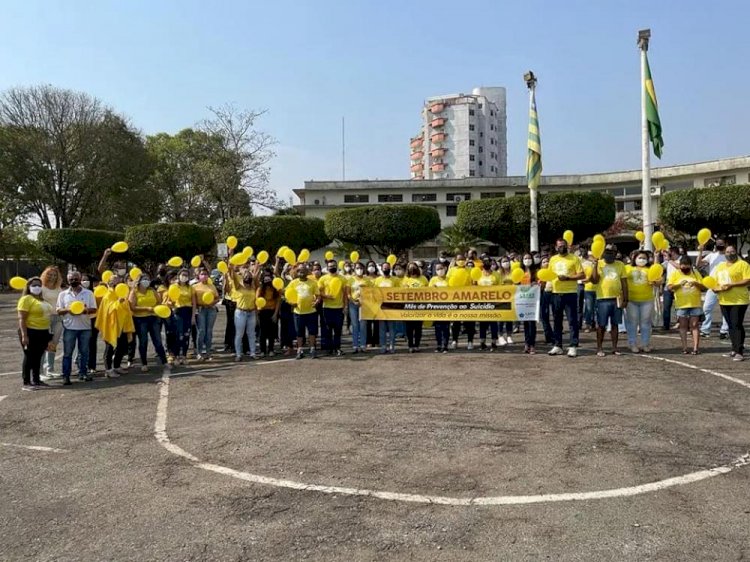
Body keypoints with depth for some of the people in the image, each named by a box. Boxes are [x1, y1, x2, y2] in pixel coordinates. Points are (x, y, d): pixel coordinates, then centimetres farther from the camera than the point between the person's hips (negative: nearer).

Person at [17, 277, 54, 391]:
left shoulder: (41, 299, 16)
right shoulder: (26, 299, -10)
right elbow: (21, 319, -16)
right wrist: (24, 335, -22)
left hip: (42, 332, 8)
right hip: (31, 332, -8)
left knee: (38, 357, 14)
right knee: (29, 357, -3)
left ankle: (37, 380, 22)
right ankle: (26, 383, 2)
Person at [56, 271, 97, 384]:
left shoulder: (88, 293, 5)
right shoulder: (63, 294, 6)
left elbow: (94, 309, 3)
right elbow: (58, 311, 4)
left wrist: (87, 310, -18)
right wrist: (67, 310, -16)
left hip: (85, 327, 1)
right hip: (69, 327, -1)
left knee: (84, 351, 8)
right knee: (67, 352, 1)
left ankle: (83, 373, 18)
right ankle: (66, 375, 4)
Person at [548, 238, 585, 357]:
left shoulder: (574, 258, -1)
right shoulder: (552, 259, 12)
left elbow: (582, 275, -7)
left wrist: (567, 278, -17)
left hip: (570, 293, -4)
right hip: (556, 293, 5)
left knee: (572, 321, -3)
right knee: (557, 321, 10)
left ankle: (573, 346, 1)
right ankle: (557, 346, 17)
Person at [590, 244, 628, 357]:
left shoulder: (620, 265, 8)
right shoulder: (598, 264, 3)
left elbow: (624, 283, 7)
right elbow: (594, 280, -8)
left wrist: (625, 299, 2)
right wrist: (595, 264, -14)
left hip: (617, 299, 2)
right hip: (603, 299, -2)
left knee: (615, 324, 8)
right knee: (601, 325, 2)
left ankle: (615, 347, 15)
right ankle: (599, 348, 8)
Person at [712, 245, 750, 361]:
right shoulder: (720, 266, 16)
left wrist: (731, 285, -20)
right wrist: (716, 288, -3)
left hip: (739, 301, -6)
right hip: (724, 301, 6)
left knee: (737, 325, -10)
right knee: (731, 326, 12)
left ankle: (739, 352, -8)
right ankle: (735, 349, 22)